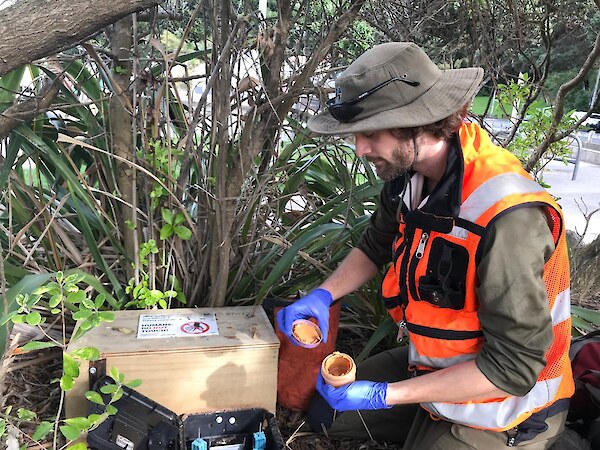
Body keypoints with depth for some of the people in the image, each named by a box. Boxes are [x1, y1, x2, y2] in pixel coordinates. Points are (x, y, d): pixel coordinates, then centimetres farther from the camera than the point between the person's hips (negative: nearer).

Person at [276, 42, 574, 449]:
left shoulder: (507, 217, -35)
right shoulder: (410, 173, -11)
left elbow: (512, 369, -29)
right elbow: (375, 248, 9)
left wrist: (385, 395, -27)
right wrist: (322, 295, -8)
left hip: (500, 408, -7)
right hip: (433, 363, 7)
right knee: (326, 415, 14)